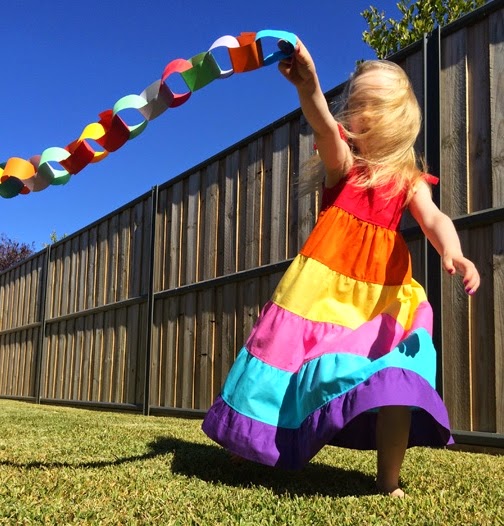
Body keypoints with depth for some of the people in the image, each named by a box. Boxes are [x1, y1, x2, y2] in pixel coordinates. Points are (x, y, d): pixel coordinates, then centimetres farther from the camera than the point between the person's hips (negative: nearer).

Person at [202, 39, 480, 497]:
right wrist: (308, 86, -44)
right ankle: (276, 458, 17)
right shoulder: (342, 162, 2)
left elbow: (434, 219, -11)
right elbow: (325, 129, -20)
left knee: (395, 380, -11)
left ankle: (389, 481, -1)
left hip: (383, 294, 1)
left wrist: (452, 253, -36)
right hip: (327, 285, -1)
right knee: (316, 369, 1)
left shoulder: (410, 181, 7)